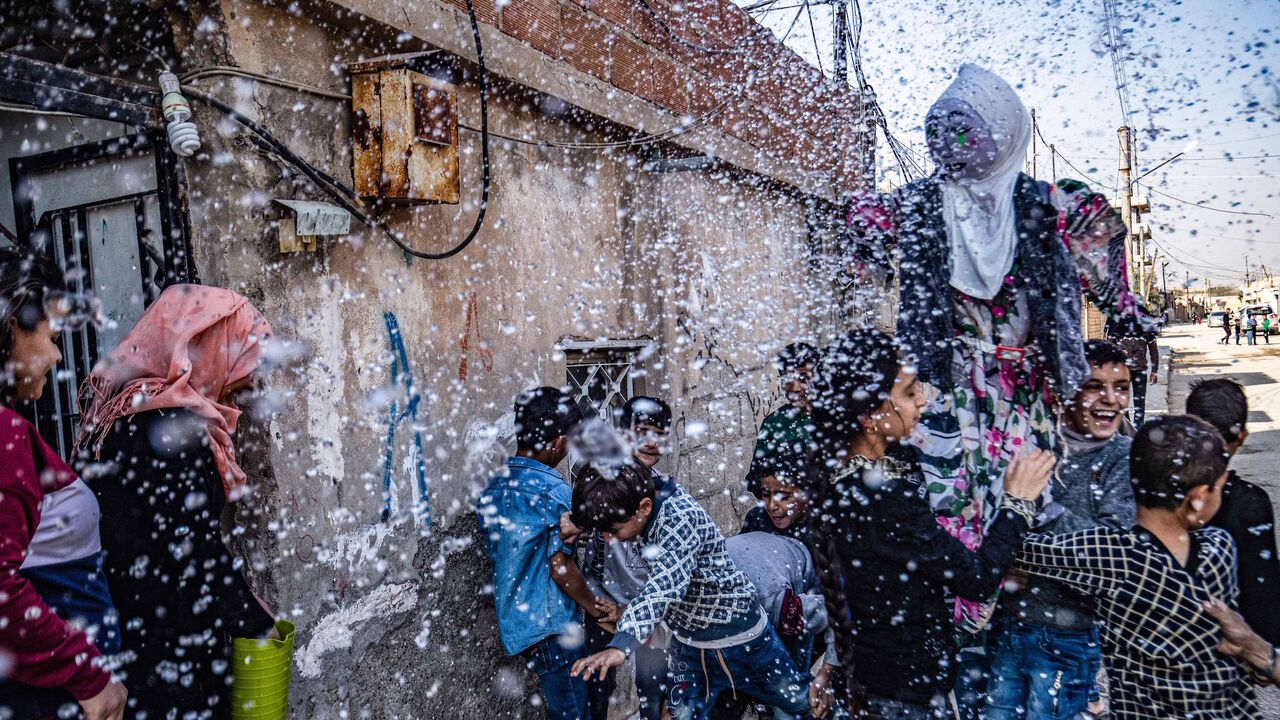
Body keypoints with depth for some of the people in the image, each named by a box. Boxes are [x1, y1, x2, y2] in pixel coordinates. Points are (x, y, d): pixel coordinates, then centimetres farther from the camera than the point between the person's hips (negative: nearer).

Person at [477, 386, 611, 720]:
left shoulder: (495, 486, 5)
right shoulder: (553, 489, -18)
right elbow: (560, 566, -17)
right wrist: (593, 604, -2)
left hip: (514, 619, 8)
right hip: (548, 623, -8)